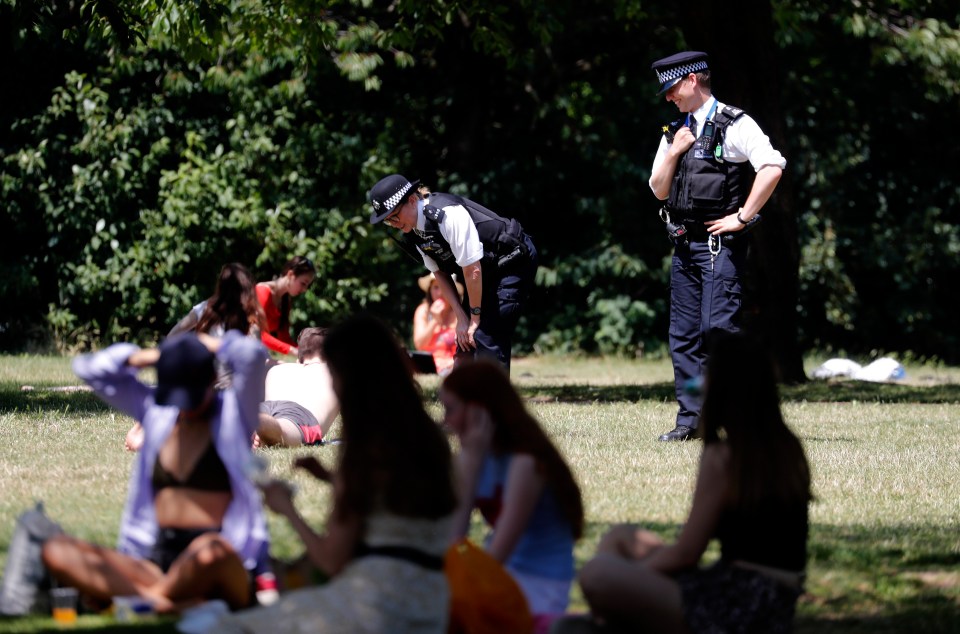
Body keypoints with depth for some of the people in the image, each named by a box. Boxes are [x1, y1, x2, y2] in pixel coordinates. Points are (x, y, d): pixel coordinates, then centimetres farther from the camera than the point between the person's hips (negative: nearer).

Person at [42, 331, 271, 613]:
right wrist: (150, 356, 11)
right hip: (158, 558, 6)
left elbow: (253, 355, -16)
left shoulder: (233, 412, 3)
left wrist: (211, 344, 3)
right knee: (56, 552, -19)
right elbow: (87, 368, 19)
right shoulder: (155, 411, 16)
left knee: (210, 550, -45)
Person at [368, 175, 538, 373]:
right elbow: (440, 274, 4)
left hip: (514, 262, -9)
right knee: (465, 342, 6)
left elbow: (472, 270, -27)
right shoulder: (413, 232, -4)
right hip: (488, 271, 9)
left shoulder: (448, 215, -31)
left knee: (487, 339, -18)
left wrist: (475, 318, -17)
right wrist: (462, 318, -4)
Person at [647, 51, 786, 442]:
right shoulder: (675, 133, 17)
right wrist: (674, 151, 0)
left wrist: (742, 217, -16)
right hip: (684, 244, 8)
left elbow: (773, 166, -17)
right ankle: (690, 420, 10)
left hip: (719, 244, -8)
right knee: (683, 336, 6)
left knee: (719, 328, -15)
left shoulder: (734, 125, -6)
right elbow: (659, 190, 16)